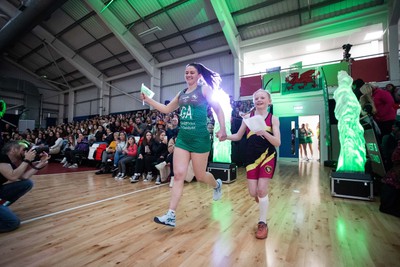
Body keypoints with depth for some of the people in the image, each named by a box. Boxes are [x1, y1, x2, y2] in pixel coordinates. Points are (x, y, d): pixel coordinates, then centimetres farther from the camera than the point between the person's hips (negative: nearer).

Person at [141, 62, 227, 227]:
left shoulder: (205, 89, -1)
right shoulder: (181, 94, 16)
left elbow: (218, 110, -4)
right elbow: (167, 109, 22)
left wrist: (222, 129, -17)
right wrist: (147, 100, 16)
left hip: (200, 139, -5)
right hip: (182, 139, 5)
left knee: (200, 176, 9)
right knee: (178, 175, -1)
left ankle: (217, 185, 43)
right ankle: (171, 216, 4)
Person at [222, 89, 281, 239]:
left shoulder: (273, 119, -3)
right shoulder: (248, 117, 3)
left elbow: (277, 143, -10)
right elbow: (238, 136, 8)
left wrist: (264, 133, -28)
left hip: (267, 157, -2)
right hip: (251, 157, 2)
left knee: (262, 190, -5)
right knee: (253, 193, 5)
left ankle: (263, 223, 17)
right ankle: (264, 202, 42)